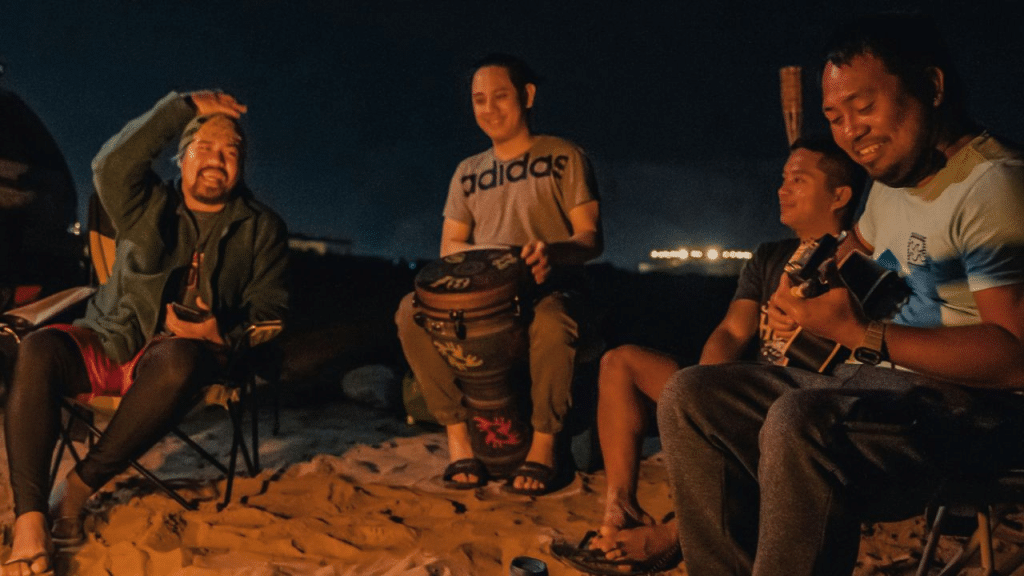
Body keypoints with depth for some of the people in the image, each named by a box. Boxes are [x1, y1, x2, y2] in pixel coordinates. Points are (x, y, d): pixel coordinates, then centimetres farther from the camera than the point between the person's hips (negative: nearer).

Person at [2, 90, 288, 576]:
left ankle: (78, 487, -24)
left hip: (181, 351, -1)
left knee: (180, 360, -39)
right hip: (107, 342, 2)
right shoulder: (150, 207, 11)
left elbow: (269, 308, 5)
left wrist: (221, 333, -15)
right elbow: (111, 166, -11)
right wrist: (184, 107, -12)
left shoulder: (261, 229, 10)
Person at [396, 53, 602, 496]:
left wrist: (550, 250, -26)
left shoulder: (563, 157, 5)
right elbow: (449, 247, 12)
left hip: (544, 292, -3)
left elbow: (591, 238, -3)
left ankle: (543, 444, -16)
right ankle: (458, 434, -14)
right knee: (412, 311, -26)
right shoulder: (468, 172, 17)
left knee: (553, 324, -39)